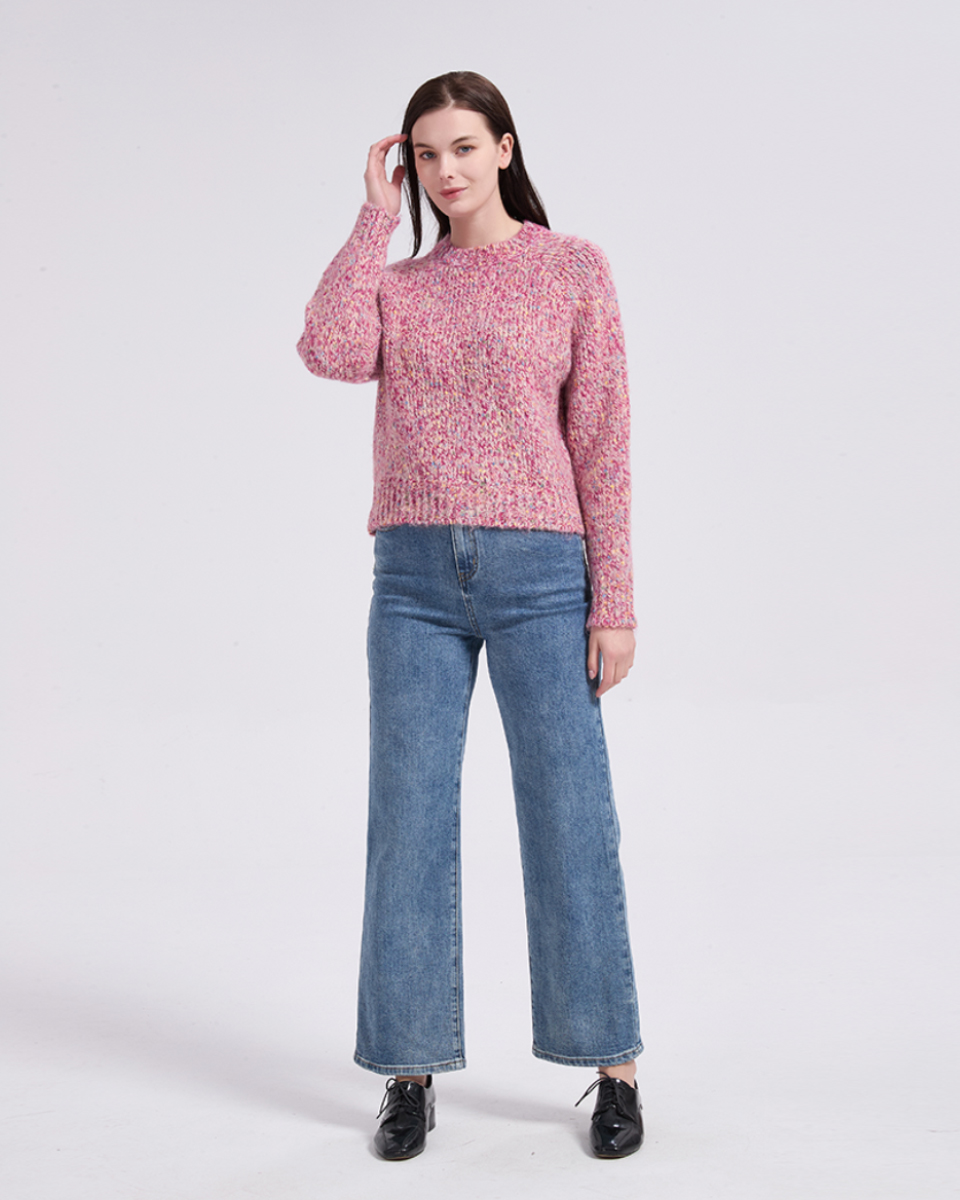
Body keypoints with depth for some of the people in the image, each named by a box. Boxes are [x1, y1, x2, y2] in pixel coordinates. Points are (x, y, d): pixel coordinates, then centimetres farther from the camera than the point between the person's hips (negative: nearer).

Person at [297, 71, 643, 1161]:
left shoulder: (575, 269, 5)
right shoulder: (399, 285, 13)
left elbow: (601, 441, 0)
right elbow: (329, 353, -10)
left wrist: (613, 601, -5)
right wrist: (377, 217, -1)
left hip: (539, 577, -2)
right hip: (415, 580, 3)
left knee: (571, 822, 1)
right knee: (409, 824, 4)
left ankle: (614, 1069, 15)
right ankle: (412, 1074, 16)